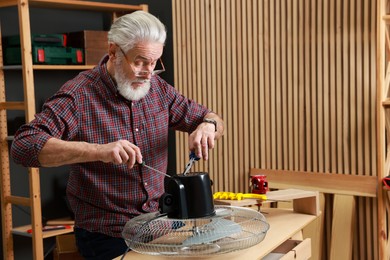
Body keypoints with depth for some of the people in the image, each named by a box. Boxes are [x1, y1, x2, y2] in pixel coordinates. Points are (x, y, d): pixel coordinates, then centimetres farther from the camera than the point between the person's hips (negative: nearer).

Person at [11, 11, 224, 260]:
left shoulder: (159, 89, 0)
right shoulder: (79, 94, -17)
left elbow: (210, 118, 10)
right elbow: (23, 146, -28)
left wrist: (208, 125, -16)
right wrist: (97, 151, -40)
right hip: (107, 238, -5)